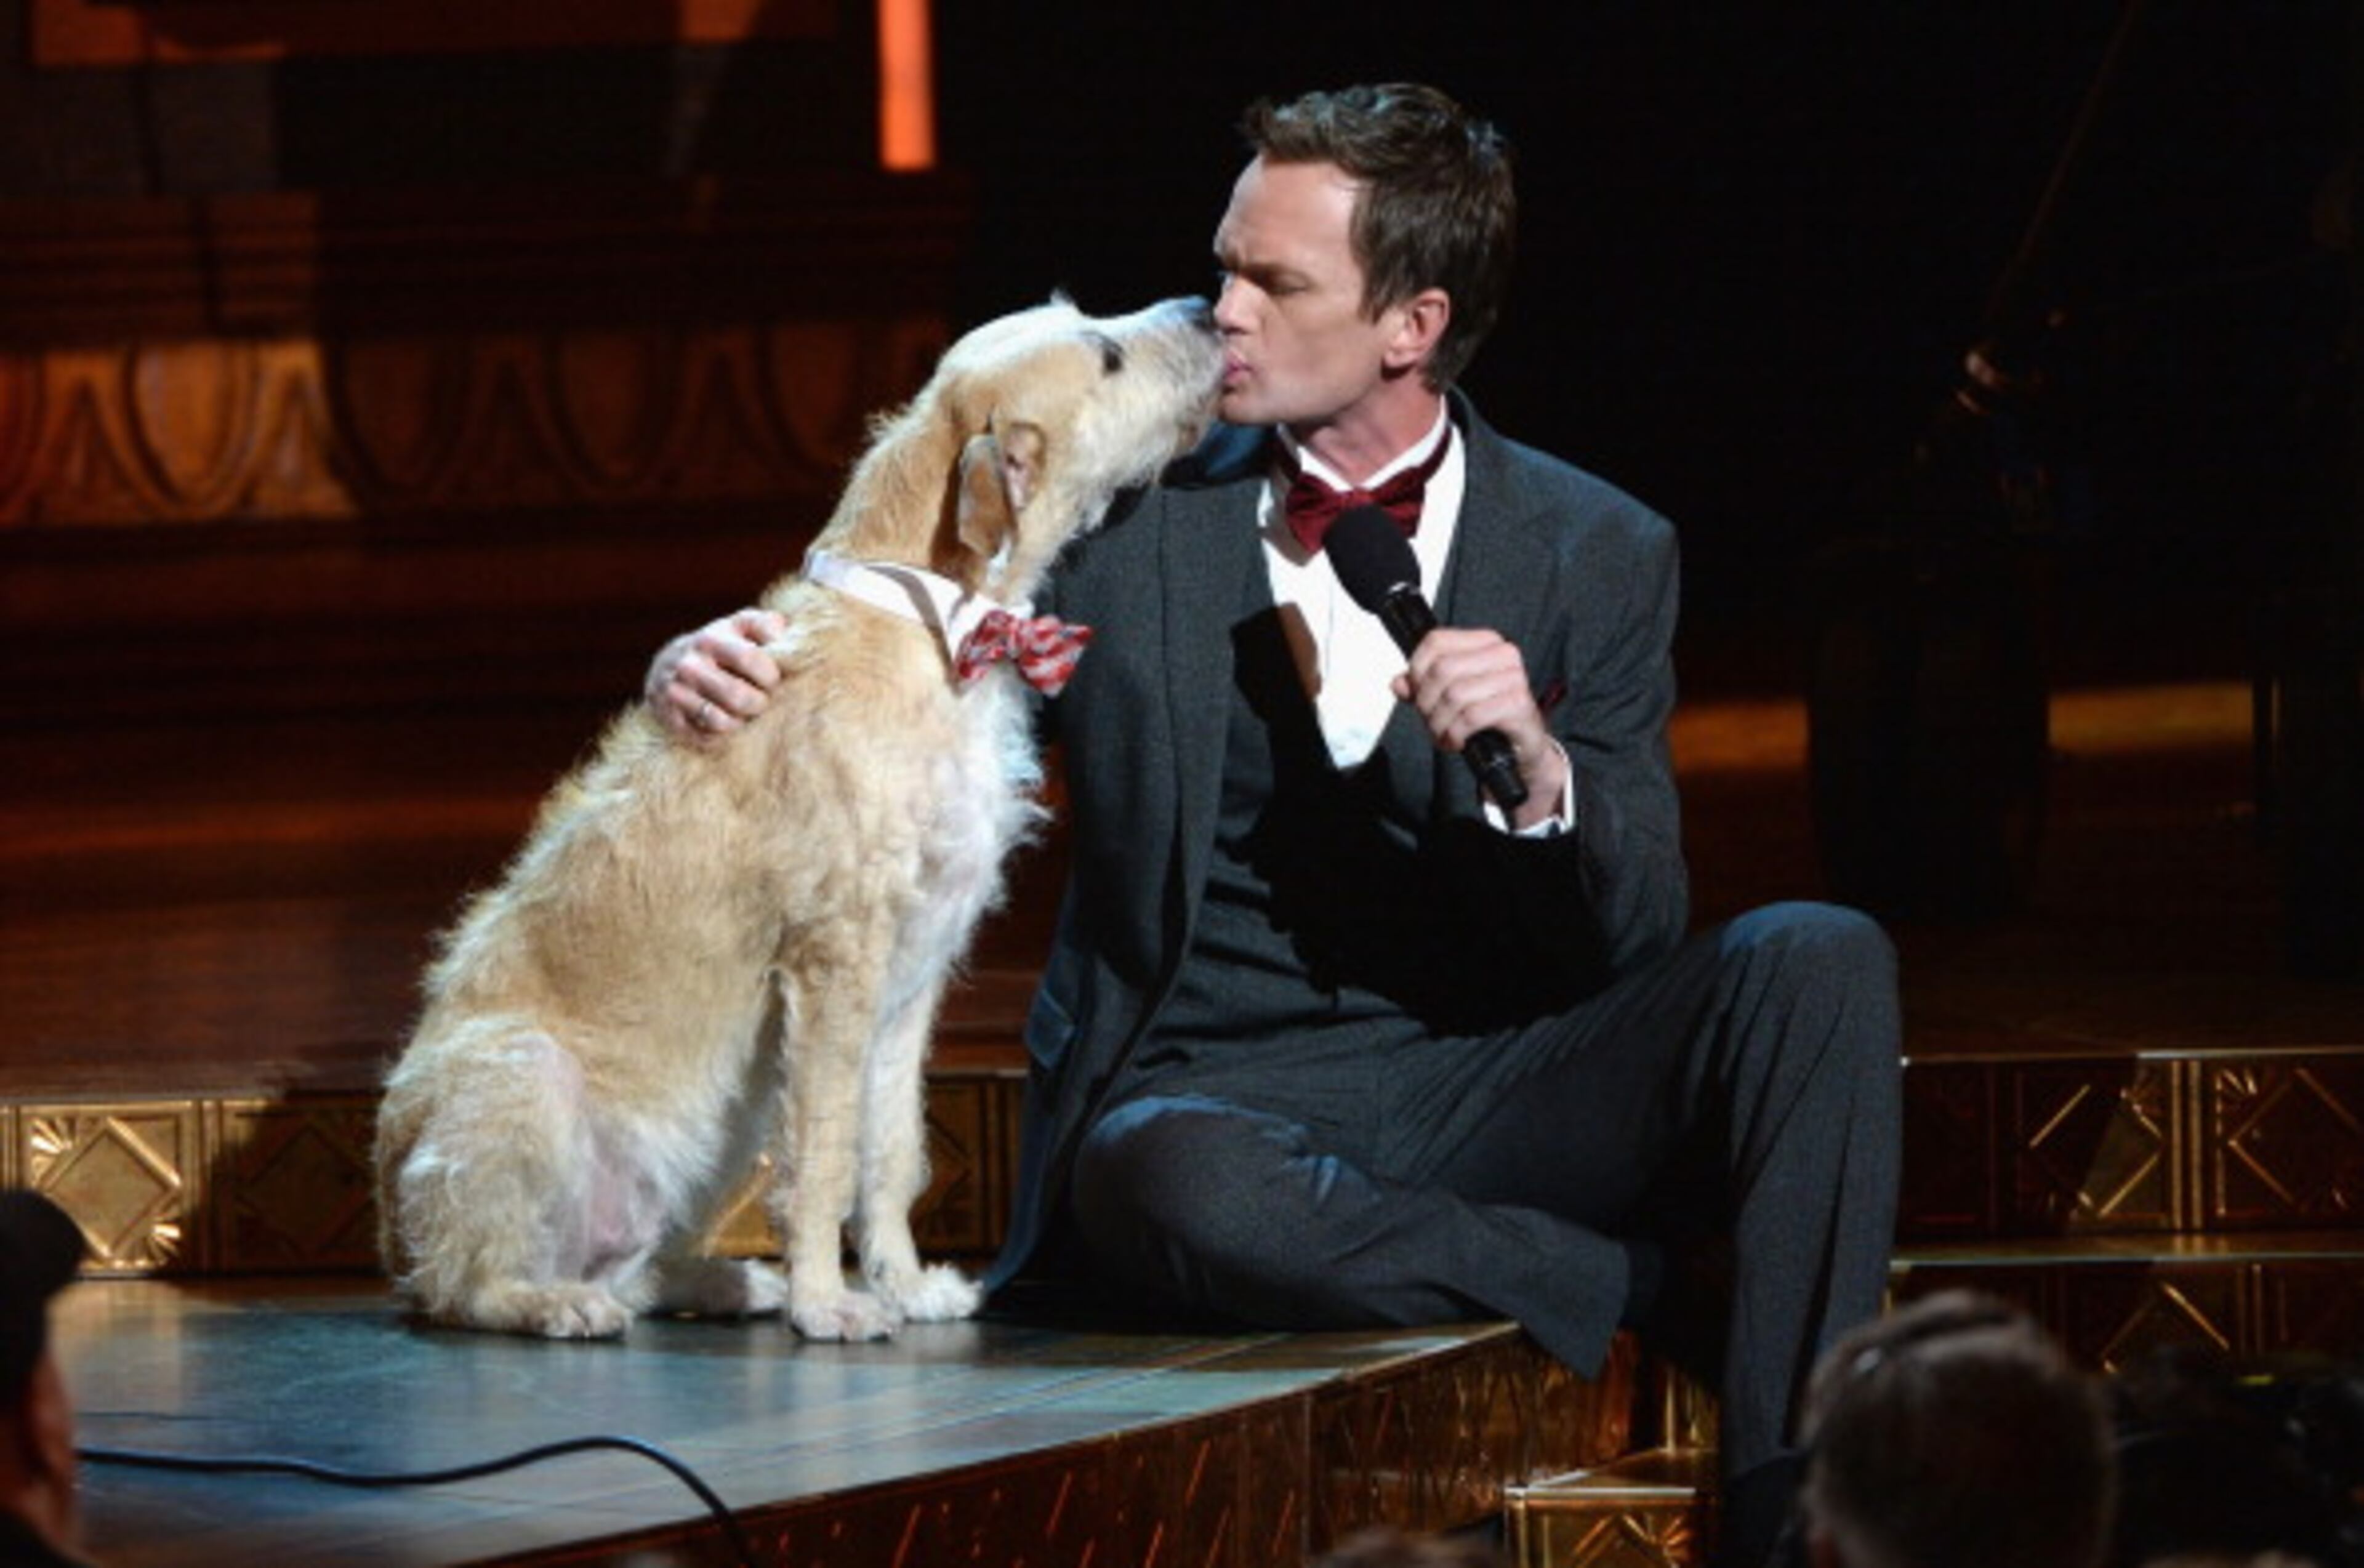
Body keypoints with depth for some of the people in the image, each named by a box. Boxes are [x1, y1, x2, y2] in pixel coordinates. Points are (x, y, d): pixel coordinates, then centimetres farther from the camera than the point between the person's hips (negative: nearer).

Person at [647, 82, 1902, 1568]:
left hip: (1489, 1083, 1)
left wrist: (1539, 769, -21)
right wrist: (720, 665, -10)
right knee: (1174, 1189, -39)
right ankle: (1668, 1285, -19)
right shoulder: (1128, 512, 6)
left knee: (1816, 963, -25)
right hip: (1216, 1095, -1)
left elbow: (1633, 941, 0)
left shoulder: (1599, 553, 6)